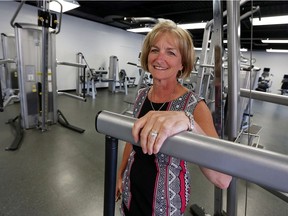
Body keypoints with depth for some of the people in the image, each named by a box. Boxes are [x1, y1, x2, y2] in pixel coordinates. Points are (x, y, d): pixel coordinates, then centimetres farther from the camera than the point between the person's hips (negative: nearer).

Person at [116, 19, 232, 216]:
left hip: (166, 198, -4)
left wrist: (187, 122, -50)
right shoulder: (142, 95, -7)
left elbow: (223, 179, -35)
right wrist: (120, 174, 15)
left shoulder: (194, 106, -23)